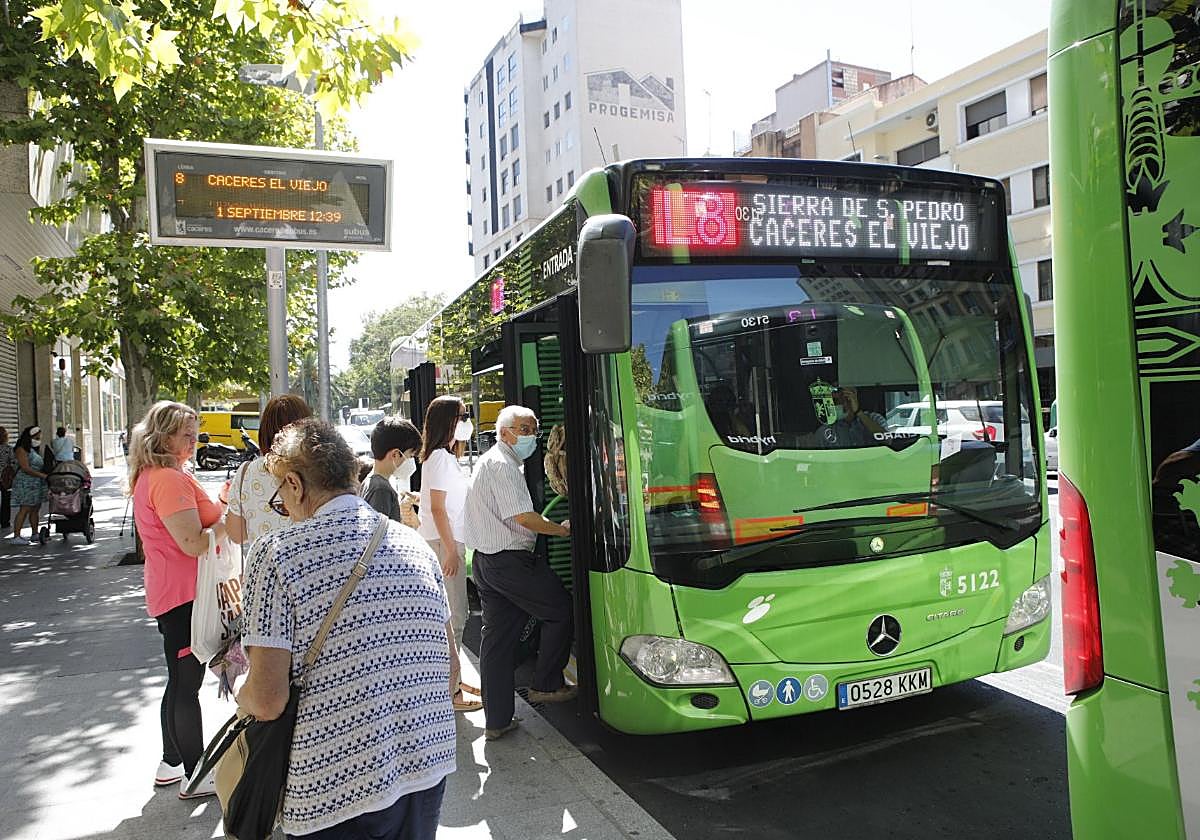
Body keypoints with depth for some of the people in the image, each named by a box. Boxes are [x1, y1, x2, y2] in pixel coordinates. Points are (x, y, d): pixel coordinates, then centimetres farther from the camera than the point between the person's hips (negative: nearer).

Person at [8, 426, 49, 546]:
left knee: (36, 509, 10)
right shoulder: (21, 450, -10)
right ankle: (15, 537, -12)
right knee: (25, 509, -12)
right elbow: (26, 468, -18)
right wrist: (43, 475, -20)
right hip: (26, 483, -9)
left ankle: (34, 534, 16)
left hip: (36, 484, 9)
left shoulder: (33, 450, 17)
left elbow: (40, 466, 20)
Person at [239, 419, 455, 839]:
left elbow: (268, 700, -15)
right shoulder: (415, 543, 3)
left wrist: (241, 695, 7)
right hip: (428, 770, 5)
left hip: (334, 790, -4)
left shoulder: (276, 552, -12)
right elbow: (449, 669, 8)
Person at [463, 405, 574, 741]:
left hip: (486, 561, 10)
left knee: (497, 638, 11)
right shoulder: (502, 465, -15)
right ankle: (545, 685, 14)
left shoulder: (489, 461, 19)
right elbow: (523, 517, -21)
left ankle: (496, 720, 16)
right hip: (510, 561, -10)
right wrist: (563, 530, -9)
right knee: (561, 609, 5)